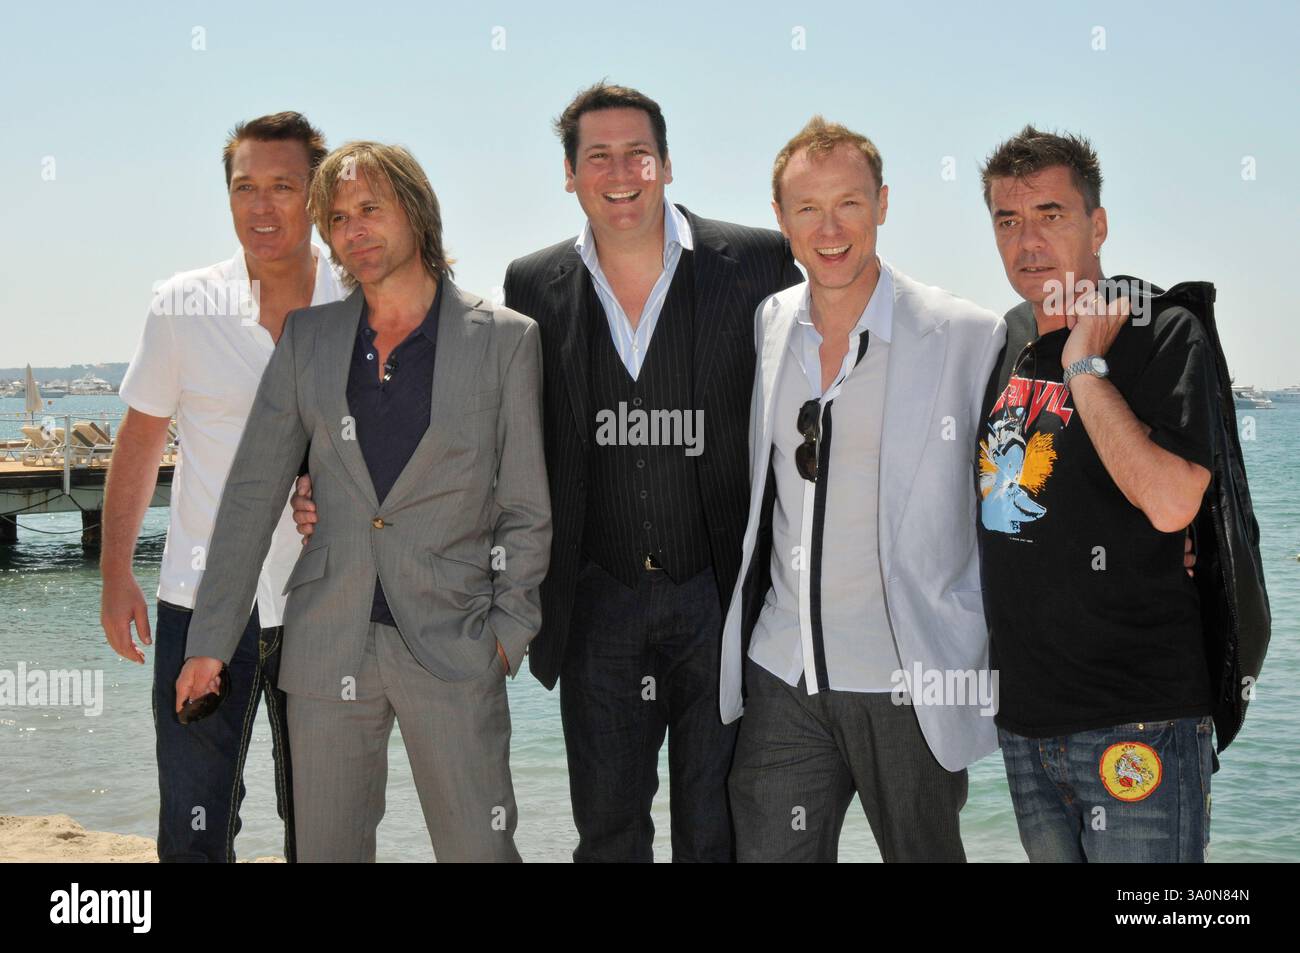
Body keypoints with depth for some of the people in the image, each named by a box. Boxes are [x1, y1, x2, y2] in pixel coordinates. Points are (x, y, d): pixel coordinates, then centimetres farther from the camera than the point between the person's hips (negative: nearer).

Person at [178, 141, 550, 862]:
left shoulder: (504, 339, -1)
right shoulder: (308, 337, 8)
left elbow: (526, 507, 2)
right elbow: (251, 492, 7)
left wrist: (509, 628, -5)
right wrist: (209, 640, 4)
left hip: (452, 647, -3)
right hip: (327, 647, 3)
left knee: (480, 849, -1)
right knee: (327, 850, 10)